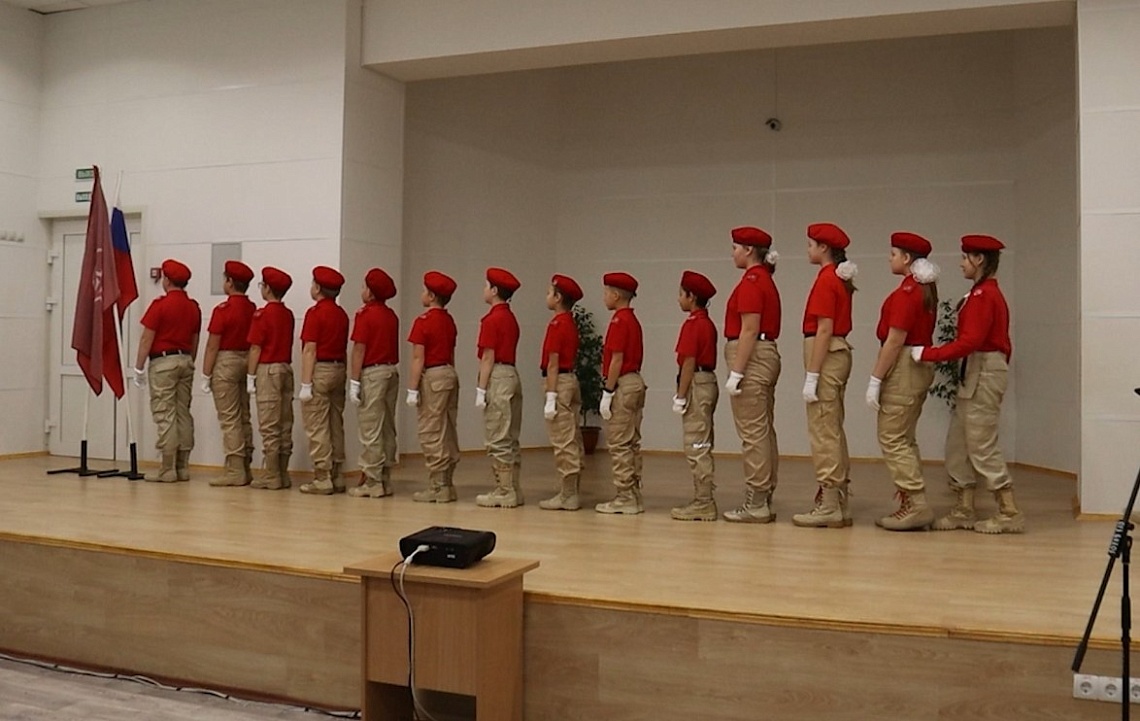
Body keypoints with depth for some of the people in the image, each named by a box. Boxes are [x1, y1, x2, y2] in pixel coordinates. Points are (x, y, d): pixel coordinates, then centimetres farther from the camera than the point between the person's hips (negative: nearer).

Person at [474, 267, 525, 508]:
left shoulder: (492, 319, -13)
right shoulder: (510, 318, 14)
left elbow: (488, 357, -16)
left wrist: (481, 389, -14)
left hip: (497, 378, -10)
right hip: (512, 375, 10)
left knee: (497, 440, -5)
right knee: (510, 439, 12)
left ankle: (504, 492, -2)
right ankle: (514, 490, 16)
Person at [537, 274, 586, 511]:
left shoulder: (557, 324, -14)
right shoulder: (571, 323, 14)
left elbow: (553, 363, -18)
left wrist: (550, 397, -18)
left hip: (560, 383, -10)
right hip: (571, 380, 10)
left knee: (563, 443, -6)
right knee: (572, 442, 11)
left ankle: (567, 496, -2)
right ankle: (571, 493, 18)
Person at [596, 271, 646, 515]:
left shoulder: (619, 320, -13)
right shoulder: (632, 320, 15)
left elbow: (617, 359, -18)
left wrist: (607, 392, -16)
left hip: (622, 385, -10)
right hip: (636, 382, 10)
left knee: (619, 445, -5)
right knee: (631, 444, 11)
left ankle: (625, 498, -2)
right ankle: (634, 496, 16)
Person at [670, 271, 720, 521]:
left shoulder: (692, 324, -14)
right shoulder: (707, 323, 15)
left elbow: (689, 363, -18)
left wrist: (680, 396, -16)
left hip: (696, 385, -10)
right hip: (708, 381, 10)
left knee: (696, 447, -7)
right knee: (702, 447, 13)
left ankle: (703, 503, -4)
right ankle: (704, 501, 18)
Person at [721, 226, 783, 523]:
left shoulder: (751, 280, -13)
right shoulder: (765, 280, 17)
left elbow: (749, 331, -19)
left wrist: (735, 373, -20)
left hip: (751, 359, -11)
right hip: (767, 356, 11)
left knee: (752, 433, -7)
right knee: (764, 431, 11)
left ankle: (756, 504, -3)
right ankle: (764, 500, 16)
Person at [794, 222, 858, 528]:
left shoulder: (826, 280, -14)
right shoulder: (840, 279, 15)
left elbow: (824, 330, -19)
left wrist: (812, 376, -19)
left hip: (826, 358, -10)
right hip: (838, 354, 10)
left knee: (823, 433, -5)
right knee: (833, 432, 13)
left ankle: (829, 507, -1)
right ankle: (838, 503, 19)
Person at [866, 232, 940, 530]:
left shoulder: (907, 291, -16)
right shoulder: (927, 289, 13)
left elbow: (895, 340, -20)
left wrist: (875, 379, -17)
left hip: (903, 367, -10)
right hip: (921, 365, 10)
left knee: (892, 440, -4)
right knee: (904, 439, 14)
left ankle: (916, 506, -4)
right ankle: (913, 505, 17)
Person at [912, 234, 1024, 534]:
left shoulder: (982, 295, -15)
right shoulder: (988, 292, 15)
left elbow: (970, 341, -23)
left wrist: (928, 354, -19)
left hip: (984, 375, -10)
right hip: (976, 374, 10)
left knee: (982, 445, -5)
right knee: (958, 443, 11)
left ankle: (1009, 513, 2)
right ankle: (964, 511, 17)